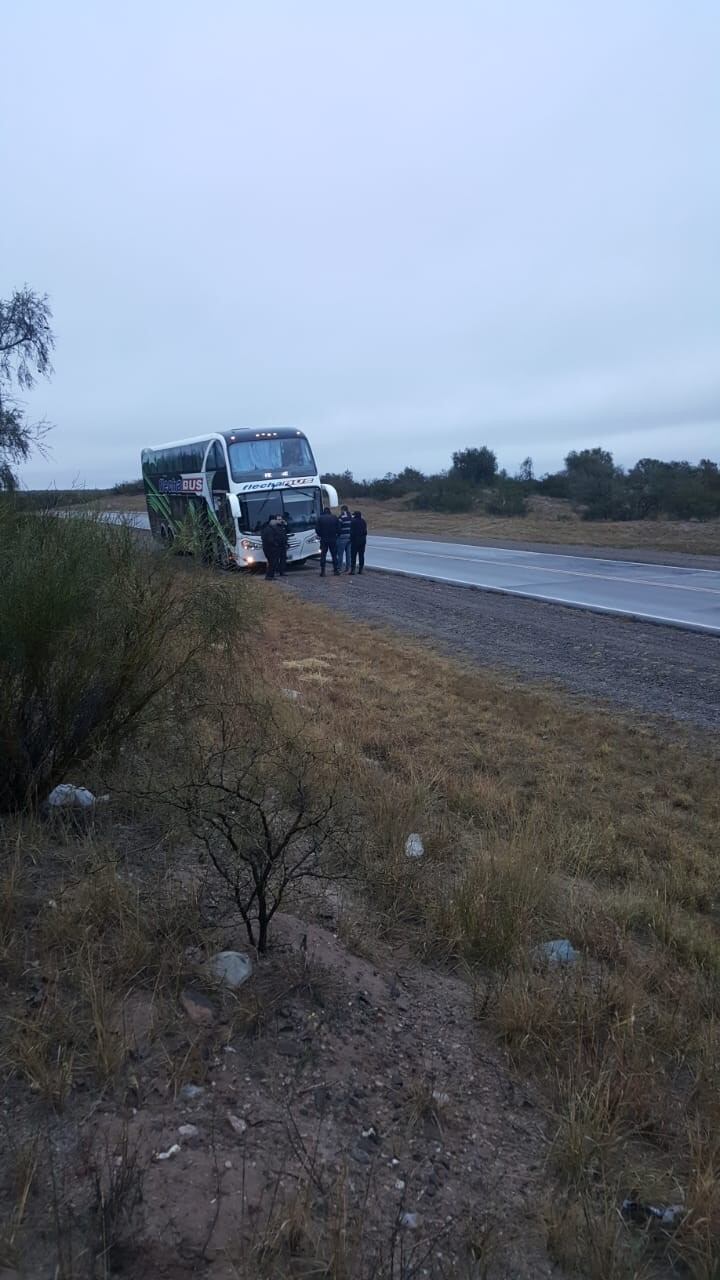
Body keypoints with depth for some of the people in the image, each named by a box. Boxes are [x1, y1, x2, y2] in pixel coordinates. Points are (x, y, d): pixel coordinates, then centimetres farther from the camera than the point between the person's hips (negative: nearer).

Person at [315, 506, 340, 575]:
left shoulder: (320, 518, -3)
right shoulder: (335, 518, 0)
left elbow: (317, 529, -4)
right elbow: (338, 528, -2)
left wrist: (320, 535, 11)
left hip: (323, 539, -1)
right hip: (333, 539, 1)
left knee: (323, 555, 2)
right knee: (334, 555, 9)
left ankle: (322, 571, -3)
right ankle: (335, 570, 9)